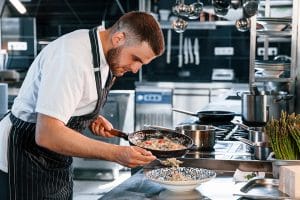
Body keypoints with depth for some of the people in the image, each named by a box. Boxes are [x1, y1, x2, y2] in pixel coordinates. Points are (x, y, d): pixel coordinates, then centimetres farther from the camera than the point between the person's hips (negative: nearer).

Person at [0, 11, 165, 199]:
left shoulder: (106, 51, 1)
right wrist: (116, 153, -35)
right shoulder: (72, 57, -28)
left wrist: (92, 118, 0)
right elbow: (46, 135, -33)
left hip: (56, 163, 9)